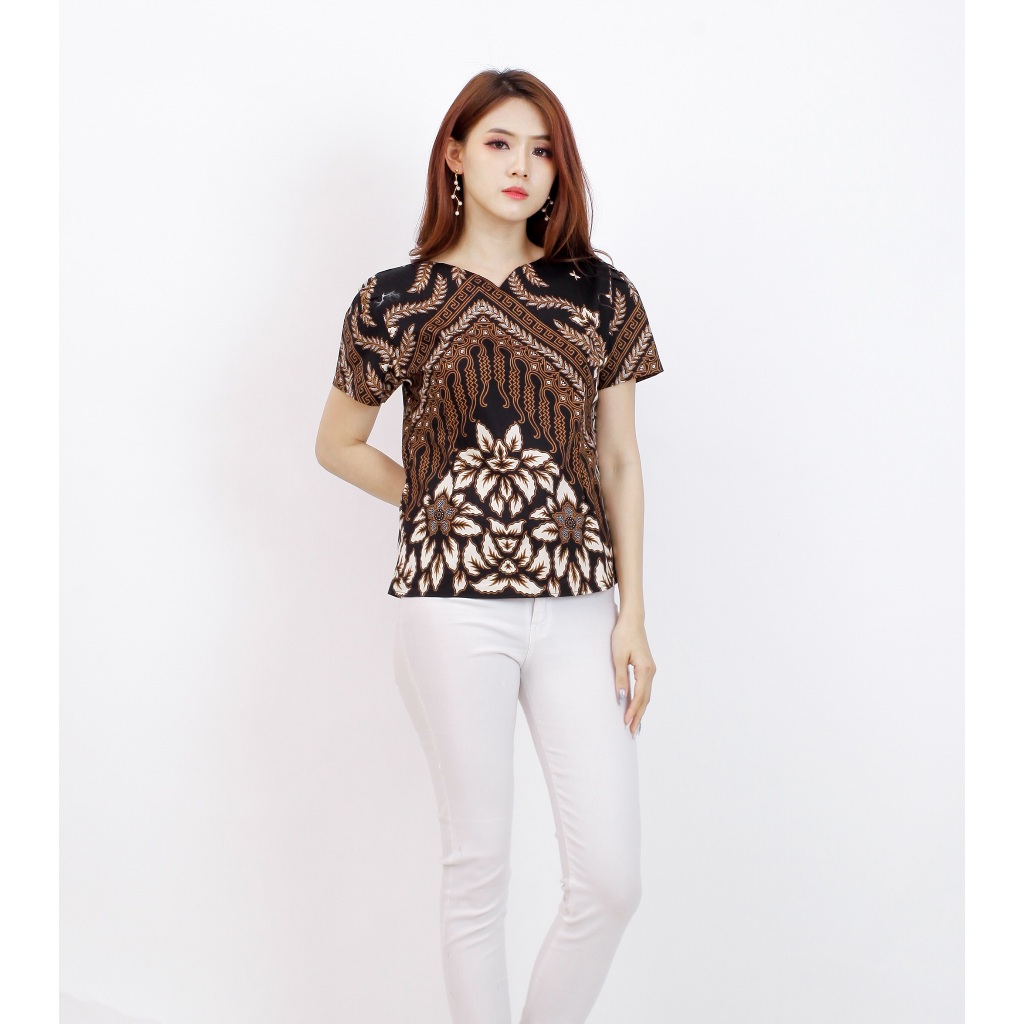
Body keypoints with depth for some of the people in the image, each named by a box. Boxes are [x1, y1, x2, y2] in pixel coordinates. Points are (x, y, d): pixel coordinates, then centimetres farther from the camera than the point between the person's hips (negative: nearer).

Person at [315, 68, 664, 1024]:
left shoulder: (600, 295, 8)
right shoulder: (398, 299, 3)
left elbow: (620, 463, 9)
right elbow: (337, 444, 13)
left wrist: (633, 614, 4)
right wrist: (437, 503, 3)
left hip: (580, 606, 2)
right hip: (454, 606, -2)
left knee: (611, 880, 2)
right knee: (477, 865, 8)